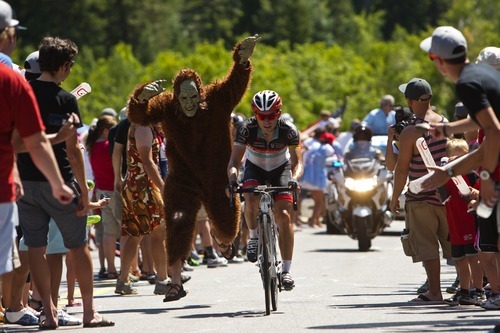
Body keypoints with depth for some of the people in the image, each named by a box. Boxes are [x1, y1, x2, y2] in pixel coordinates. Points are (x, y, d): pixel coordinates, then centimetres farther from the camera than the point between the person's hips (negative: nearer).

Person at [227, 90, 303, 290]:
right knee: (251, 200, -32)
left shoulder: (288, 130, -27)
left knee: (284, 216, -17)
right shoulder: (247, 129, -27)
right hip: (255, 168, 0)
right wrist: (232, 180, -49)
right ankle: (254, 237, -3)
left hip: (280, 169, 0)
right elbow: (234, 161, -29)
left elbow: (297, 163, -28)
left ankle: (286, 270, -11)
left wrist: (294, 180, -49)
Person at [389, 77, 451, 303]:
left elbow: (401, 169, -14)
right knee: (453, 244, 13)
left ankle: (434, 292, -1)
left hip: (421, 199, -6)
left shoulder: (410, 133, -17)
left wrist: (394, 198, -2)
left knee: (427, 247, 0)